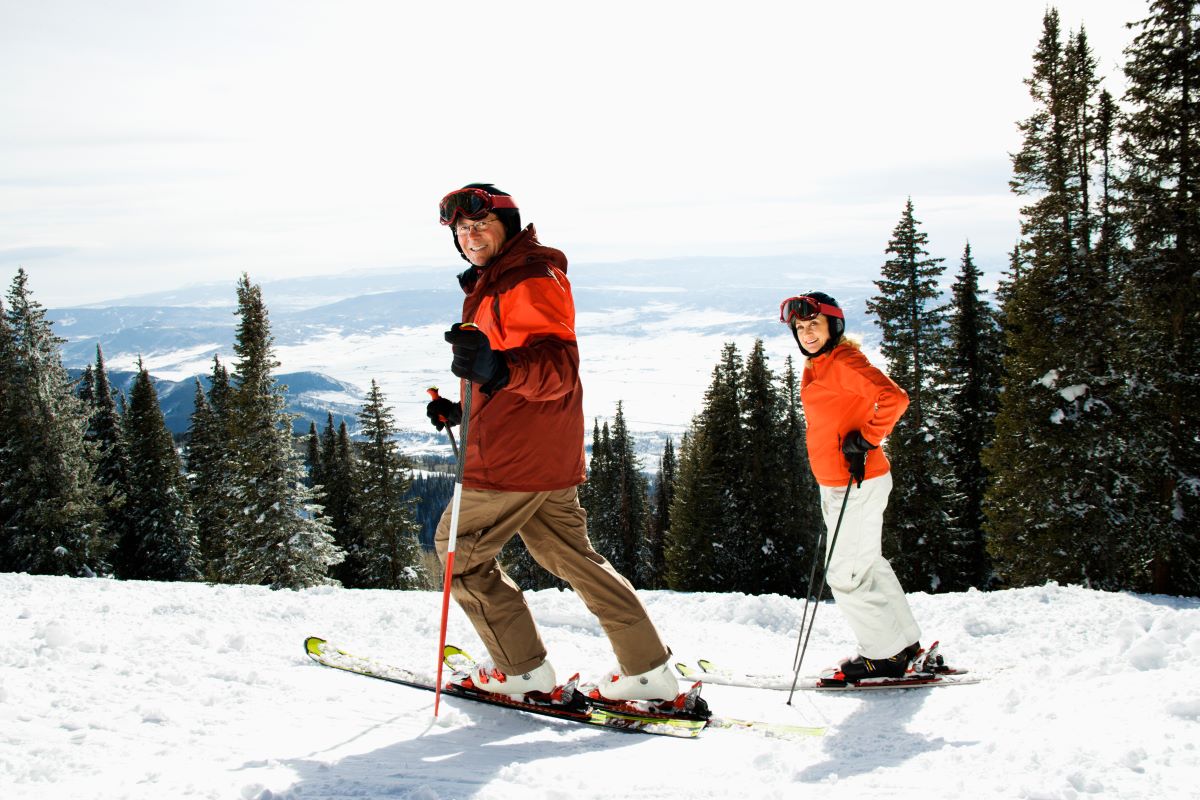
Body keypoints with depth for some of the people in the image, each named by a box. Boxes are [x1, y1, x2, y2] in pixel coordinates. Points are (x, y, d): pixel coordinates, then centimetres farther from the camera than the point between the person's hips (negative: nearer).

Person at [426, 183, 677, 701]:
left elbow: (558, 368, -25)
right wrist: (461, 409, 21)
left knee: (458, 550, 3)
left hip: (514, 457, -10)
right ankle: (649, 669, 15)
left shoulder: (532, 280, -13)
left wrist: (499, 368, -42)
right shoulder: (493, 285, 20)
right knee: (568, 555, 15)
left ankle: (523, 668, 8)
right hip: (553, 460, 10)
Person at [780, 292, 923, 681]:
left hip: (857, 484, -10)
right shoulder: (817, 367, 13)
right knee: (867, 566, 17)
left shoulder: (845, 362, -16)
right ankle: (903, 642, 28)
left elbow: (894, 398, -29)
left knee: (846, 573, -5)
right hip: (835, 485, 10)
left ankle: (886, 654, 6)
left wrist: (866, 440, -22)